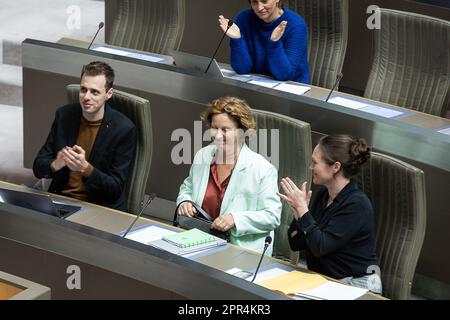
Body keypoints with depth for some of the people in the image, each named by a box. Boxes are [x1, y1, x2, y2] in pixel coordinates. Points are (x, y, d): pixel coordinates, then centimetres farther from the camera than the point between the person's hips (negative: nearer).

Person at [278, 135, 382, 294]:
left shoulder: (357, 205, -17)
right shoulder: (322, 194, 6)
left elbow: (320, 247, -22)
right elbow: (296, 244, 7)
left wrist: (302, 208, -17)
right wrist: (298, 210, -8)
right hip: (322, 280, 7)